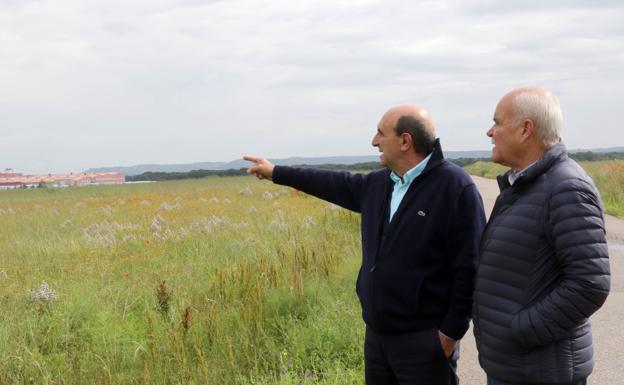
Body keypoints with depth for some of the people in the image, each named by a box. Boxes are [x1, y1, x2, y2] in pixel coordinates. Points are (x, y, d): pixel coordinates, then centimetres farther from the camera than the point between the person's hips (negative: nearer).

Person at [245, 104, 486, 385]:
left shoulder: (455, 186, -16)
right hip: (377, 334, 7)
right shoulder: (379, 183, 8)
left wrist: (451, 332, -17)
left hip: (423, 340, -7)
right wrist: (277, 172, 30)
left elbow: (470, 267, -18)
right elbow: (338, 185, 24)